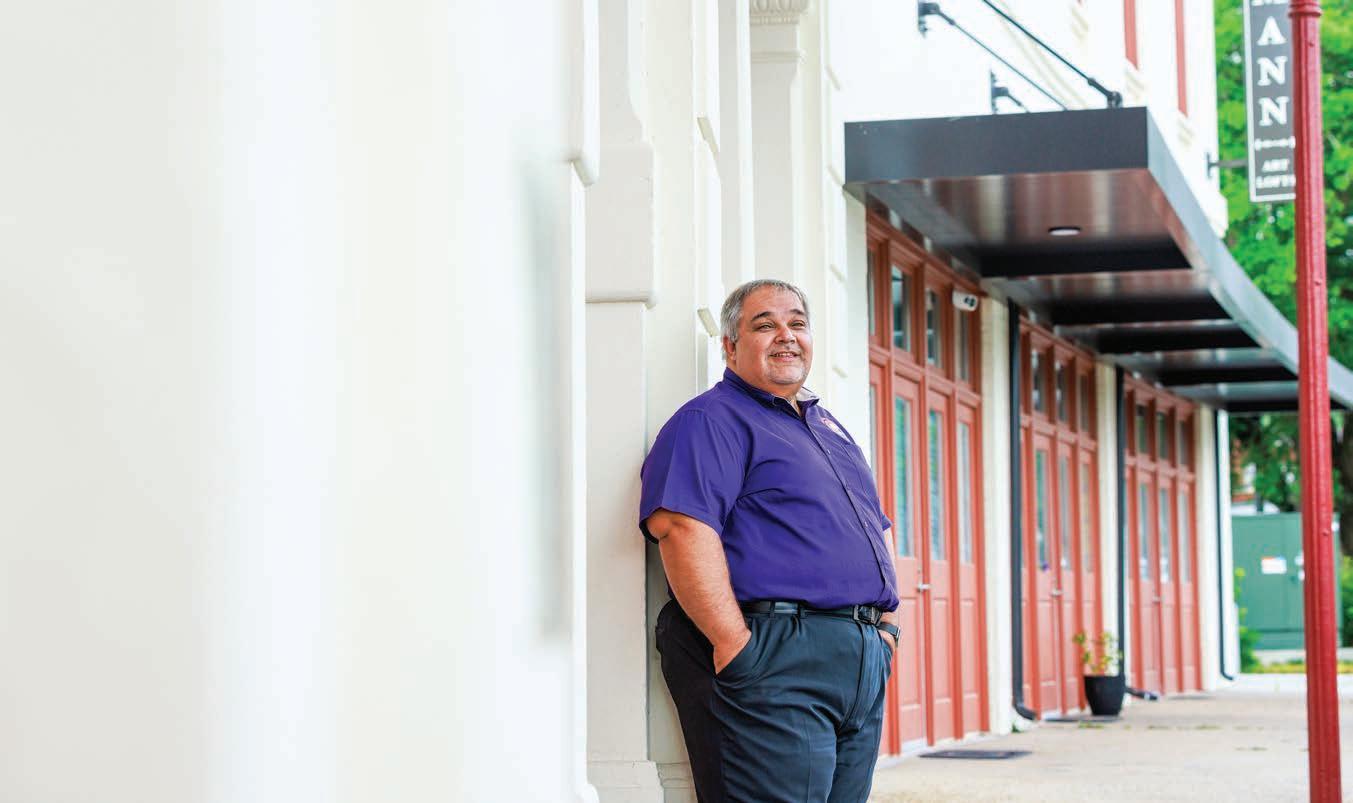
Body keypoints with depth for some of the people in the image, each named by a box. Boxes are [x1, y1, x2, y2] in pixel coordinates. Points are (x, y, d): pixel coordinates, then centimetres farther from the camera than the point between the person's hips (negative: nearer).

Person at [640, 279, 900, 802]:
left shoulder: (829, 427, 26)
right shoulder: (710, 421, -3)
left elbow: (875, 526, 31)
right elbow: (679, 525, -18)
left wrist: (886, 622, 15)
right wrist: (734, 643, -24)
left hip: (864, 660, 9)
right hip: (773, 660, -9)